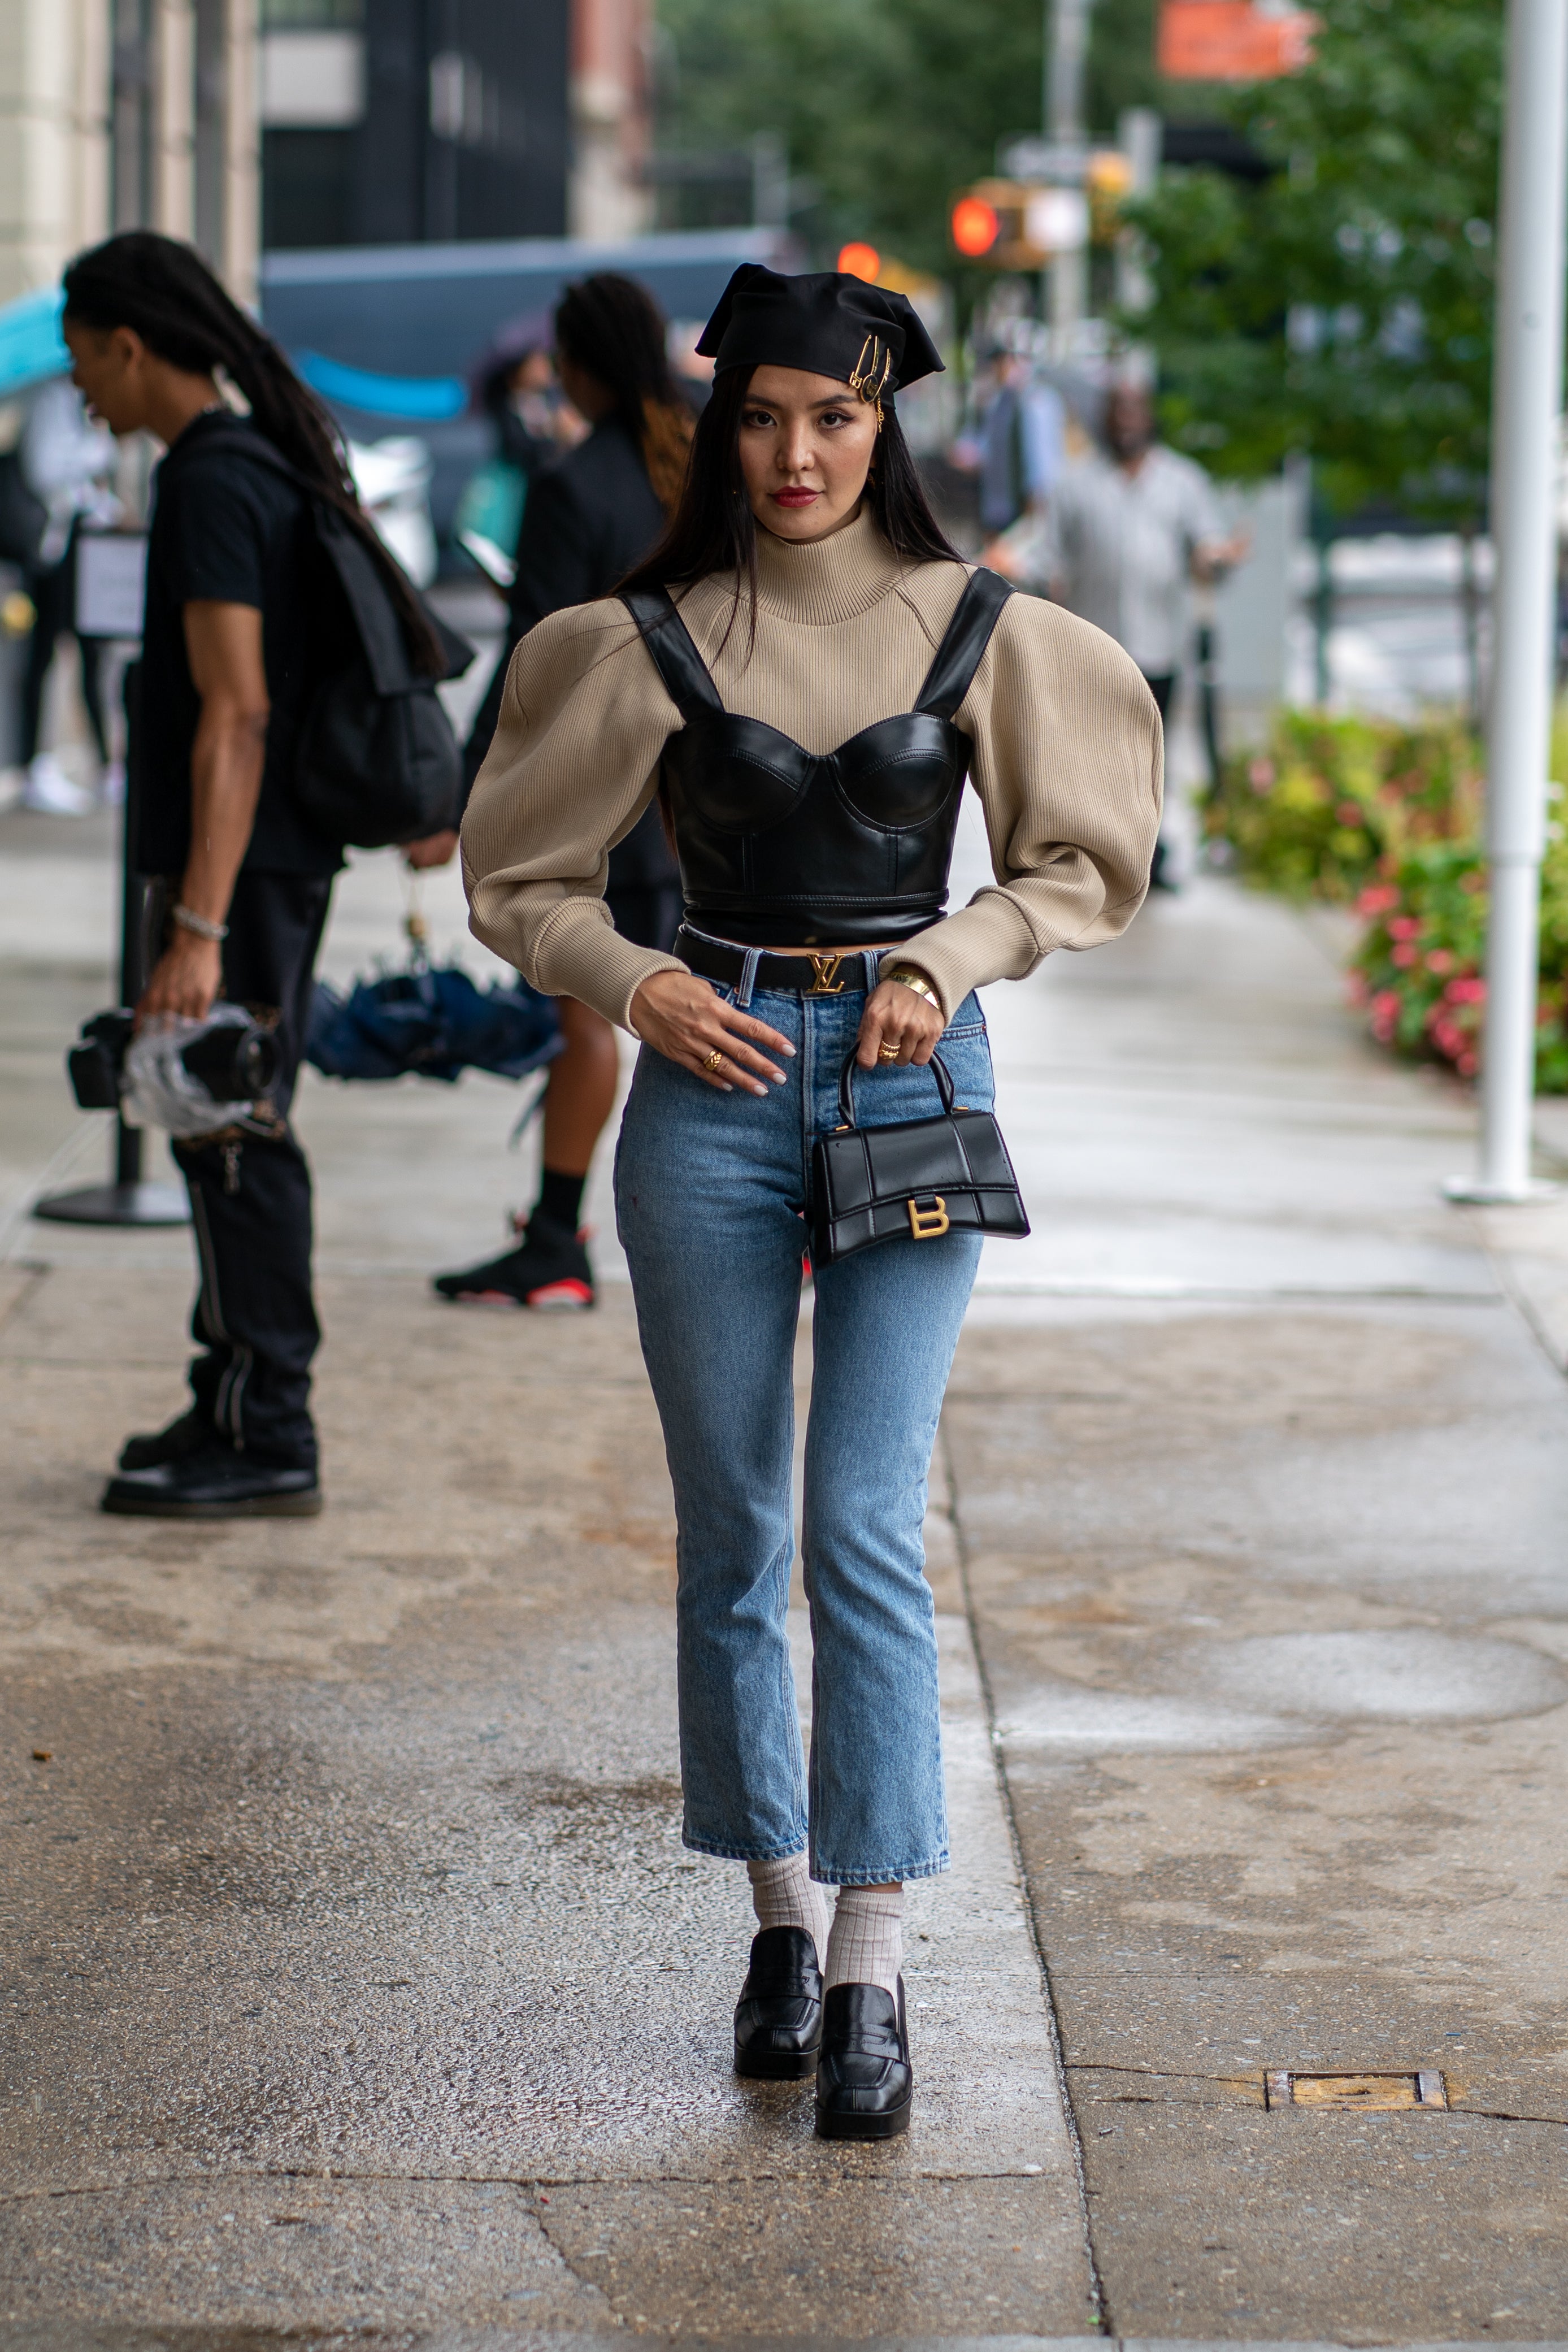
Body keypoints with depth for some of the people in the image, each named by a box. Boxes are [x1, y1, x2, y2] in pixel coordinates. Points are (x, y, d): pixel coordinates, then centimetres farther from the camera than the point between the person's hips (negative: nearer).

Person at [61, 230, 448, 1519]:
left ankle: (265, 1437, -2)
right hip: (284, 854, 10)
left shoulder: (214, 485, -16)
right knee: (237, 1139, 15)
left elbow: (235, 716, -22)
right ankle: (238, 1407, 23)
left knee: (235, 1143, -6)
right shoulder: (278, 461, 15)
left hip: (243, 866, -10)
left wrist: (200, 928, -24)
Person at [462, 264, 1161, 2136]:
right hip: (715, 1082, 1)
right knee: (729, 1539, 6)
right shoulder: (649, 642, 2)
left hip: (909, 1075, -1)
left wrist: (946, 956, -4)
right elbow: (520, 875, 9)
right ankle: (782, 1915, 20)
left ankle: (871, 1973, -7)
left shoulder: (978, 631, 2)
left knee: (866, 1531, -9)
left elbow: (1087, 856, 11)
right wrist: (635, 985, -8)